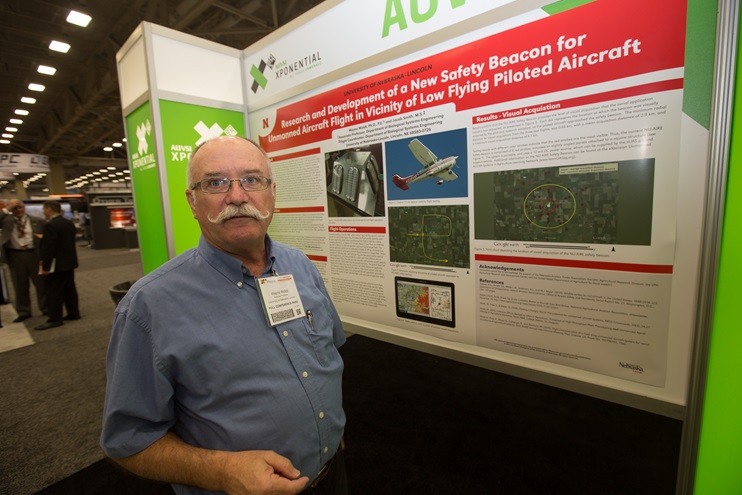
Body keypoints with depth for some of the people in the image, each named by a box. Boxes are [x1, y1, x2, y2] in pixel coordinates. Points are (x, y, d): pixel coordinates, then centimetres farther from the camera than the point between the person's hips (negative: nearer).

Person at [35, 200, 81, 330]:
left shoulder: (50, 225, -19)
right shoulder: (69, 223, 9)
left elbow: (48, 248, -22)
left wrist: (45, 266, -17)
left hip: (56, 265, -9)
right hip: (69, 262, 9)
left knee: (54, 291, -2)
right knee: (69, 288, 14)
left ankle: (55, 319, 3)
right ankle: (74, 313, 20)